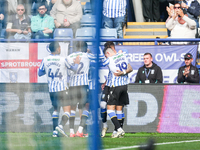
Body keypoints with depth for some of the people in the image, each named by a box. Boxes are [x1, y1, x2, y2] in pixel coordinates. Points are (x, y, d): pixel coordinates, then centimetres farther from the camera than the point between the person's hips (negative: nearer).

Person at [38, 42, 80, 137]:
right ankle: (61, 126, -26)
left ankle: (55, 131, 11)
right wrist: (76, 63, 26)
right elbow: (73, 69, 7)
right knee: (67, 110, -2)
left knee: (56, 109, 18)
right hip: (62, 89, -4)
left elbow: (40, 73, 11)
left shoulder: (45, 60, 0)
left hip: (51, 89, 4)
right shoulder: (63, 60, -9)